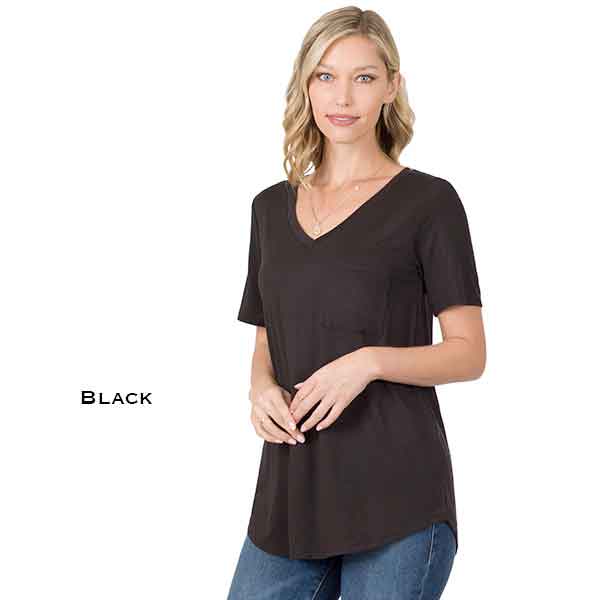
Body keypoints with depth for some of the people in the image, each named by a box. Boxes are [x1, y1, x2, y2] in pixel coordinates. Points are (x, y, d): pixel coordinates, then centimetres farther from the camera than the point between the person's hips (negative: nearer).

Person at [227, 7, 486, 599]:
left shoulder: (429, 201, -4)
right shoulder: (271, 207, 11)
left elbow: (469, 353, -5)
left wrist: (371, 361, -20)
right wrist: (261, 388, -4)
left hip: (396, 498, -4)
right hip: (289, 494, 5)